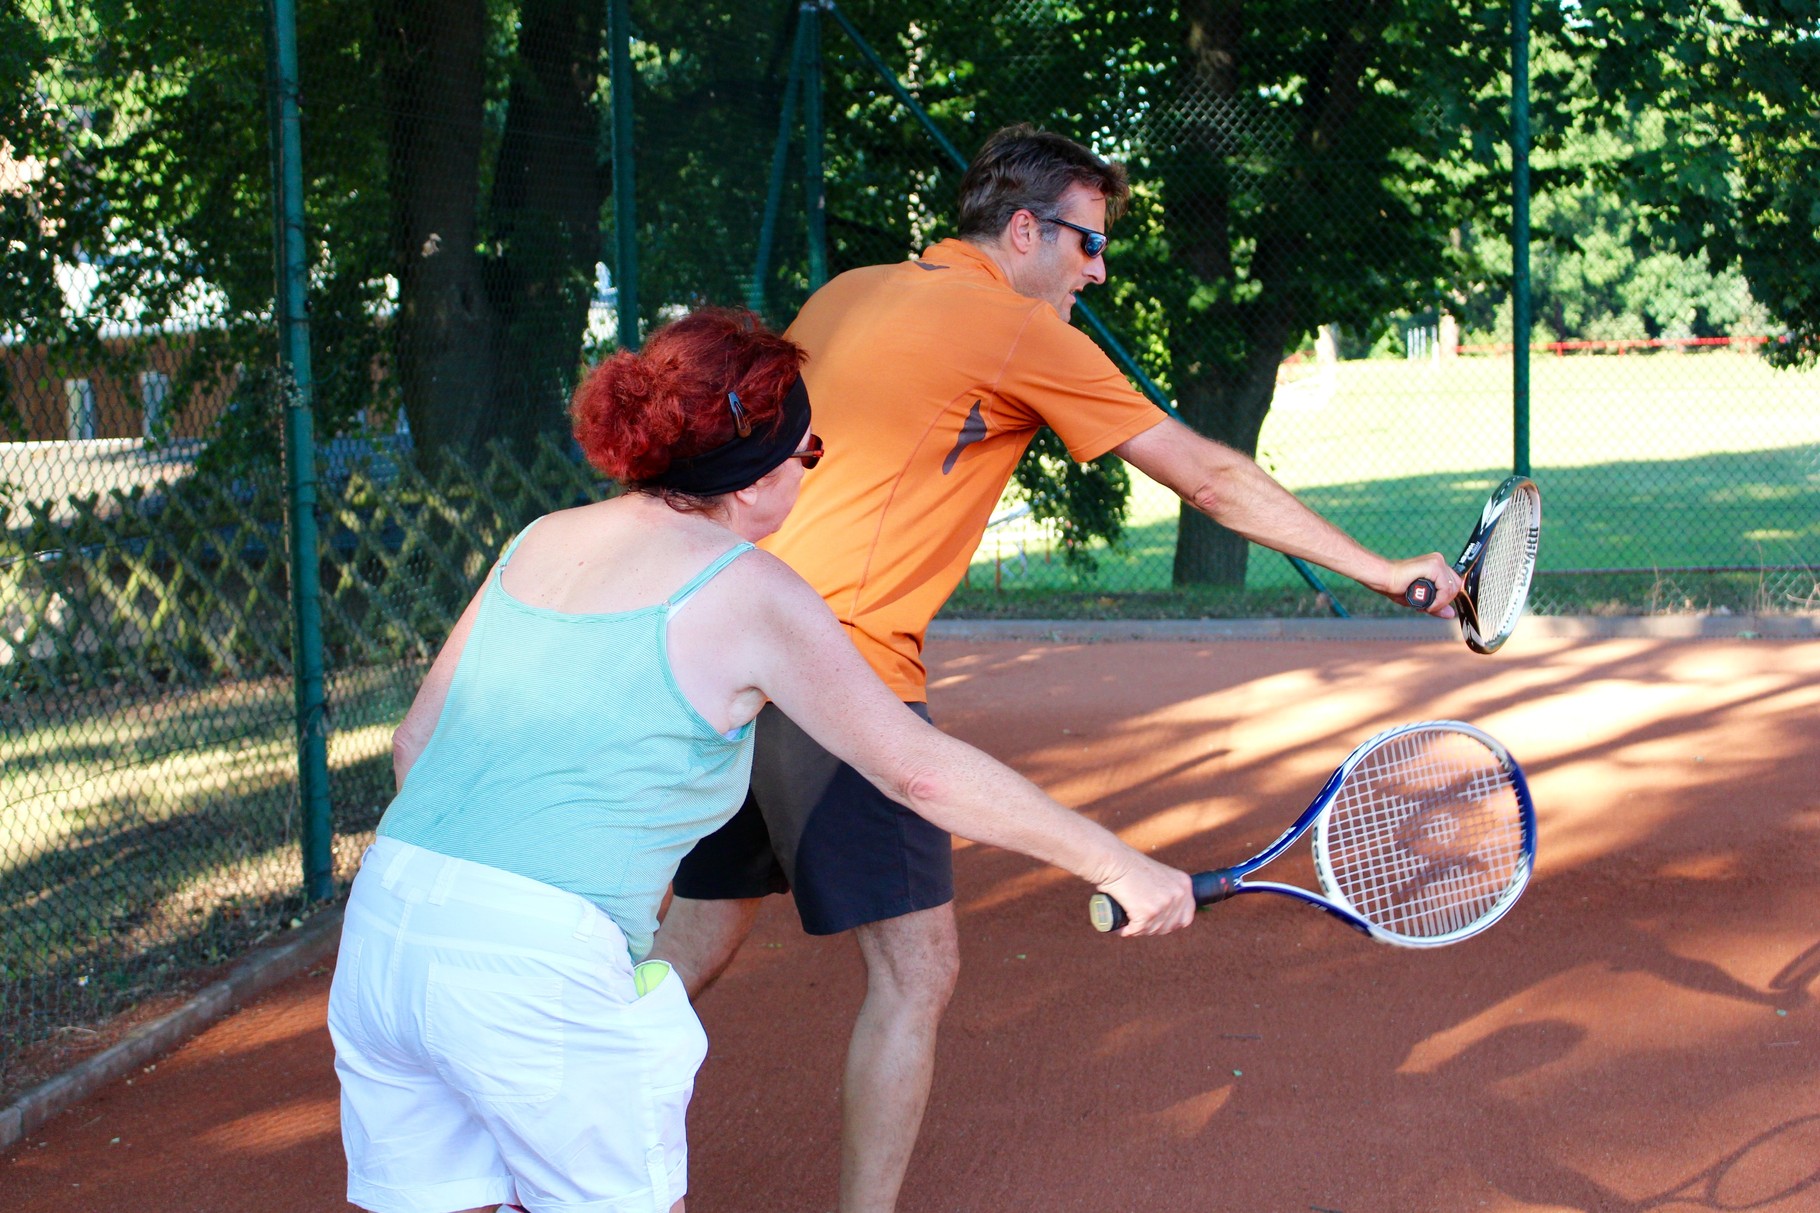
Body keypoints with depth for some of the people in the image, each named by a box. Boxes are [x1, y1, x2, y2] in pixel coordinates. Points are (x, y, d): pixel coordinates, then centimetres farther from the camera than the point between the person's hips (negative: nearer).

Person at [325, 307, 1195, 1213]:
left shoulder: (538, 543, 15)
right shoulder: (748, 592, -3)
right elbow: (918, 770, 0)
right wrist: (1118, 866, 8)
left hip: (378, 931, 7)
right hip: (542, 967, -6)